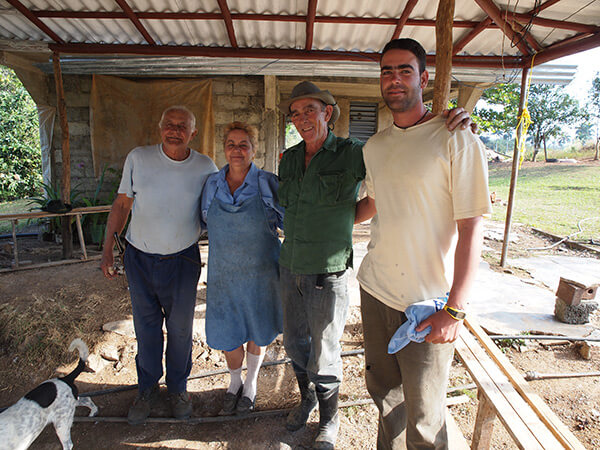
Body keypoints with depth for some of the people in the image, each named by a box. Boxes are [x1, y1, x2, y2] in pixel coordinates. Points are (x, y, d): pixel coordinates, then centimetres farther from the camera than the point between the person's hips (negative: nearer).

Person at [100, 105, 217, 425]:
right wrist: (108, 249, 0)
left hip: (182, 261, -1)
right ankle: (147, 389, 38)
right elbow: (121, 204, 2)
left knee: (180, 329, 12)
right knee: (146, 327, 15)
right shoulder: (138, 159, -5)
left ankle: (177, 387, 37)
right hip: (139, 258, 1)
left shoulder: (205, 167, -6)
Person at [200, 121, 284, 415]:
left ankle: (251, 383, 42)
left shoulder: (268, 184, -9)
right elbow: (207, 223, 17)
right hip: (223, 274, 2)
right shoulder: (212, 185, 0)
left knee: (256, 330, 15)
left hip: (259, 272, -2)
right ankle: (234, 381, 42)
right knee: (227, 333, 12)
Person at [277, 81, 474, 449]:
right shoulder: (288, 160, 5)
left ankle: (330, 419, 40)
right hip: (290, 267, 6)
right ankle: (307, 399, 51)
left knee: (324, 356, 10)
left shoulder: (353, 155, -11)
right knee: (295, 343, 21)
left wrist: (451, 126, -25)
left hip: (327, 272, -5)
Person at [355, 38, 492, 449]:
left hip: (427, 301, -5)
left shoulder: (456, 141, -10)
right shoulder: (374, 146, 8)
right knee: (384, 391, 22)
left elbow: (471, 227, -13)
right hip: (375, 289, 6)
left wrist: (454, 309, -17)